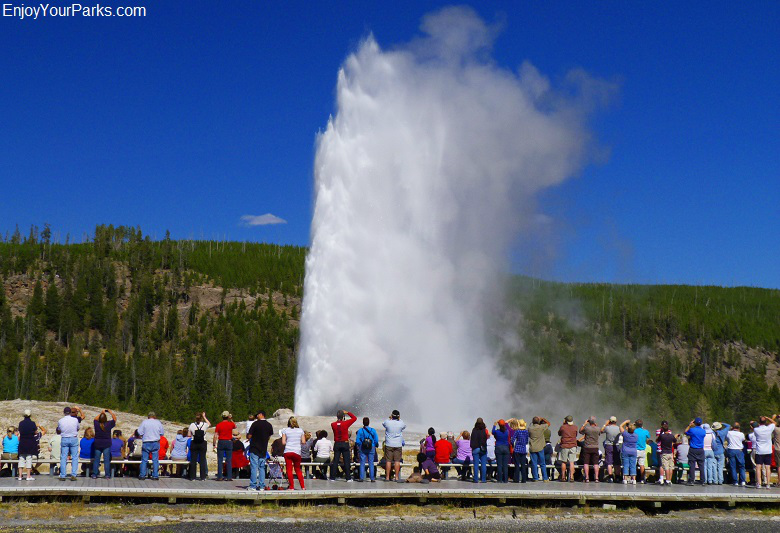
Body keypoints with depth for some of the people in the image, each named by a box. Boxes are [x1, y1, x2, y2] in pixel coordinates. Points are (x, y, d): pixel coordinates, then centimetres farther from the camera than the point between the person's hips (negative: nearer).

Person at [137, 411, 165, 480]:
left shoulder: (144, 422, -4)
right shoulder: (158, 422, 1)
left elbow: (139, 433, -5)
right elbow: (162, 433, 7)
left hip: (146, 443, -1)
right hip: (155, 443, 1)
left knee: (144, 460, 5)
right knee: (155, 460, 4)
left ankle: (142, 475, 5)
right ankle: (155, 476, 2)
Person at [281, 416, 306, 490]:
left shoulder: (285, 430, 4)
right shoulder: (300, 430, 9)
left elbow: (283, 442, -2)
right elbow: (303, 442, 6)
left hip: (288, 452, -2)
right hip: (297, 452, 2)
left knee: (289, 469, 1)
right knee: (298, 469, 15)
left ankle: (292, 487, -4)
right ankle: (302, 487, 11)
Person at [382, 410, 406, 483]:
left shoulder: (387, 422, -7)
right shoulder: (401, 423, -6)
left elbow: (383, 424, 17)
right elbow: (404, 426, 18)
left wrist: (389, 418, 18)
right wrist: (399, 419, 21)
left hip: (389, 444, 0)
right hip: (398, 445, 0)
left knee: (388, 460, 2)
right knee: (397, 461, 2)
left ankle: (387, 477, 3)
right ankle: (397, 477, 1)